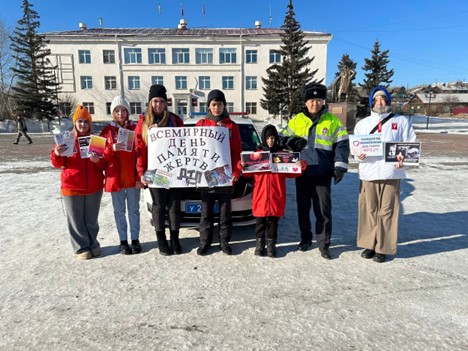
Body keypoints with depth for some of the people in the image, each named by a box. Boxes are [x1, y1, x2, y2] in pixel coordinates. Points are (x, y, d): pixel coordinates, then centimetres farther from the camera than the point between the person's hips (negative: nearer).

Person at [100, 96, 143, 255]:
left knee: (134, 209, 10)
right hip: (115, 177, 1)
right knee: (119, 211, 9)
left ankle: (135, 239, 21)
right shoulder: (107, 130, 3)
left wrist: (140, 176, -7)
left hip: (132, 176, 0)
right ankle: (123, 241, 21)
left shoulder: (135, 128, 1)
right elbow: (102, 155, 1)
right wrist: (112, 149, -20)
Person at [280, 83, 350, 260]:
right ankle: (305, 238, 30)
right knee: (302, 208, 12)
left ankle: (323, 244, 16)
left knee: (323, 210, 3)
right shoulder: (296, 120, 7)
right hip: (302, 173, 2)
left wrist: (340, 166, -9)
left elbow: (342, 144, 1)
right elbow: (284, 138, 12)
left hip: (323, 174, -2)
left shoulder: (332, 121, 2)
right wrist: (293, 142, -10)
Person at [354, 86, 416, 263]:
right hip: (368, 173, 2)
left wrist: (403, 157, -13)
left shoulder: (401, 121, 13)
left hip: (391, 173, -1)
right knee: (369, 209, 3)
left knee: (387, 210, 0)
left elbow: (411, 144, 7)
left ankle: (383, 248, 11)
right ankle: (369, 244, 17)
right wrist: (358, 154, -10)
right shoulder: (362, 123, 19)